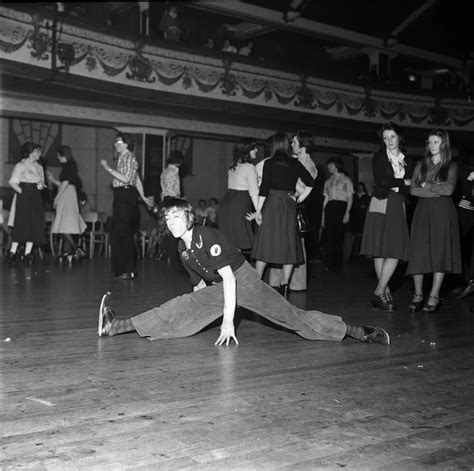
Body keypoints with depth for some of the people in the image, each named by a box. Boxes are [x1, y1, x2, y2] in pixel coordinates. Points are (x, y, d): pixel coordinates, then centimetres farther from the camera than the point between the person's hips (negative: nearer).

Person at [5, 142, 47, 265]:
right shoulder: (20, 166, -4)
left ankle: (28, 253, 6)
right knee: (21, 224, -8)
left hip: (36, 199, 6)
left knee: (35, 225, 1)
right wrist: (22, 191, -14)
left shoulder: (39, 167, 16)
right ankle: (12, 252, 0)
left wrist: (41, 185, -3)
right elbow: (12, 182, -10)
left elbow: (42, 182, 19)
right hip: (24, 198, -6)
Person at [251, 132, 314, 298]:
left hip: (272, 205, -2)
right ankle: (285, 285, 6)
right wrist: (299, 199, 11)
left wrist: (258, 211, -3)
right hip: (289, 206, 2)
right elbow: (310, 183, 4)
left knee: (265, 243, 3)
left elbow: (264, 189, -7)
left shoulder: (269, 163, -3)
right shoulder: (295, 164, 4)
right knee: (288, 245, 7)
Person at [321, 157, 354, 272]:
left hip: (341, 207, -4)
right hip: (329, 208, 4)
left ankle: (337, 265, -1)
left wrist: (347, 213, -11)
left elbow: (350, 198, 2)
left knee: (338, 237, -7)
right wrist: (323, 216, 10)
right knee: (329, 237, -5)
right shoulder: (328, 181, 21)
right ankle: (329, 264, -1)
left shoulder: (346, 180, 9)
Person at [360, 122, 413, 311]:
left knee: (396, 252, -9)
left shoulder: (407, 161, 16)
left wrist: (392, 184, -8)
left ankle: (379, 292, -6)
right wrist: (403, 182, 0)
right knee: (379, 251, -4)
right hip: (380, 205, -3)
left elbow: (409, 190, 8)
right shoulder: (379, 157, 6)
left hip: (397, 207, 3)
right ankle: (384, 292, 3)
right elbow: (381, 180, -9)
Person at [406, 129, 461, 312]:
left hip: (443, 213, -2)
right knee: (418, 253, -5)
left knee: (440, 253, -4)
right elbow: (413, 190, 1)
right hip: (422, 211, 2)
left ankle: (434, 297, 0)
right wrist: (437, 191, -8)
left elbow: (449, 189, -9)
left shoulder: (451, 166, 6)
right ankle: (418, 294, 4)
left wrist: (426, 185, -3)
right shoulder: (421, 165, 13)